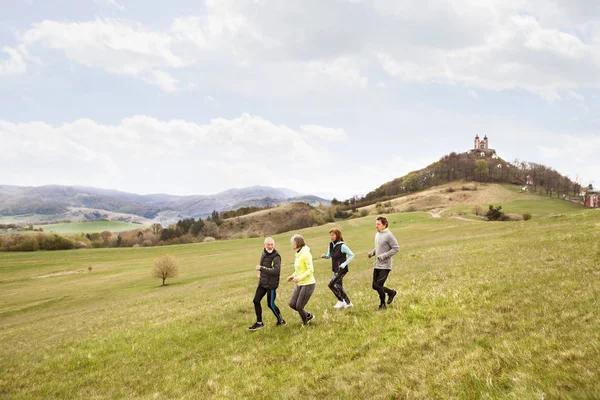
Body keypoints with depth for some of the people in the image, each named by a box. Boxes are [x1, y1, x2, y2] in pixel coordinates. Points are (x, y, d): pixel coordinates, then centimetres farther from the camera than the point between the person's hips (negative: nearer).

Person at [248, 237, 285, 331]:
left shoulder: (276, 257, -18)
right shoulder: (264, 253, 5)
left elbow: (276, 271, -30)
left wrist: (261, 268, -28)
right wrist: (261, 272, 12)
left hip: (271, 284, -7)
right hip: (262, 282, 7)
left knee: (270, 304, 4)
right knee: (256, 301, 5)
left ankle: (281, 320, 26)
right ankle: (259, 323, 19)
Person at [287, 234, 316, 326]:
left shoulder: (305, 253, -19)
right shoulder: (298, 254, 7)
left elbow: (310, 270, -22)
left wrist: (300, 278, -30)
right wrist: (292, 276, 6)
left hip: (308, 284, -8)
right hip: (300, 284, 8)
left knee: (299, 306, -2)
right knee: (292, 304, 7)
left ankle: (305, 323, 24)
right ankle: (308, 315, 27)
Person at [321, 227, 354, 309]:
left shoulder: (342, 246, -17)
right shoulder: (331, 245, 4)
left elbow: (352, 255, -13)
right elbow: (329, 255, 16)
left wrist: (344, 264, -19)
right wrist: (325, 256, -6)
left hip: (342, 269, -8)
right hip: (335, 269, 8)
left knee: (331, 284, -13)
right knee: (338, 286, 13)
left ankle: (341, 301, 2)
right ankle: (348, 302, 27)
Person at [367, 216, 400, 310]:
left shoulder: (389, 235, -13)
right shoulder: (377, 235, 11)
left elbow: (396, 248, -16)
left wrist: (384, 256, -21)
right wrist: (372, 252, 3)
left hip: (385, 266, -8)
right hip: (376, 265, 8)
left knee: (379, 285, -9)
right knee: (375, 286, 9)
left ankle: (382, 304, 13)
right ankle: (391, 292, 31)